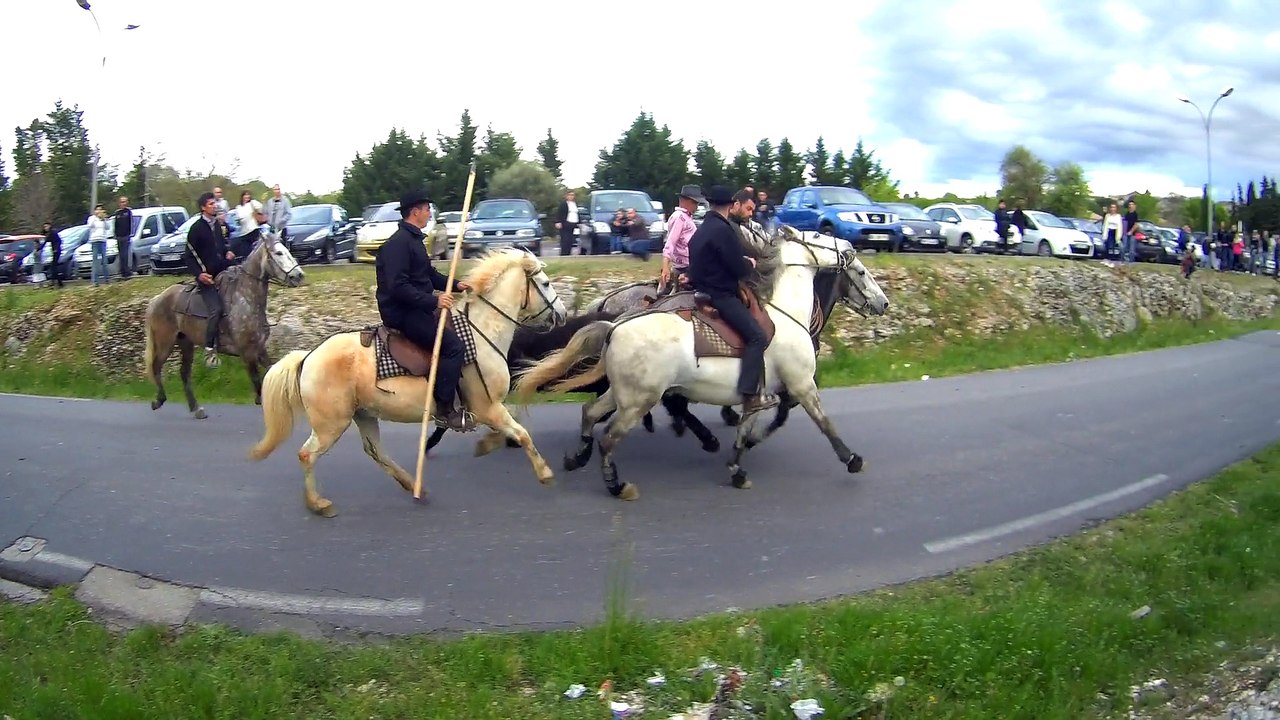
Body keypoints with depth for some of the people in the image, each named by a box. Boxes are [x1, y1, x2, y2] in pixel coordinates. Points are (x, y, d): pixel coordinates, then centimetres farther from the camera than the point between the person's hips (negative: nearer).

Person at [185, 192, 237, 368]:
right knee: (216, 310, -23)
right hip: (207, 278, -7)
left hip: (223, 273, 8)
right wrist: (199, 274, -20)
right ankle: (210, 350, -12)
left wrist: (228, 253, 4)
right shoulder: (196, 228, -7)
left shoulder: (217, 225, 11)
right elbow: (189, 256, -7)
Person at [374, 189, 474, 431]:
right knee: (452, 345, -19)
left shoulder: (413, 239, 17)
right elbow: (398, 286, -25)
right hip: (402, 313, -11)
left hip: (415, 310, 11)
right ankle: (444, 407, -16)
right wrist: (433, 301, -28)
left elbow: (429, 274, 24)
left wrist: (455, 285, 9)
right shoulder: (398, 243, -16)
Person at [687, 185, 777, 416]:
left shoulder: (702, 230, 14)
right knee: (756, 336, -17)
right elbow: (740, 270, -17)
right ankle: (750, 396, -24)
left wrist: (741, 261, 16)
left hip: (703, 290, 11)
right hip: (719, 295, -11)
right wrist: (750, 264, 4)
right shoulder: (723, 230, -16)